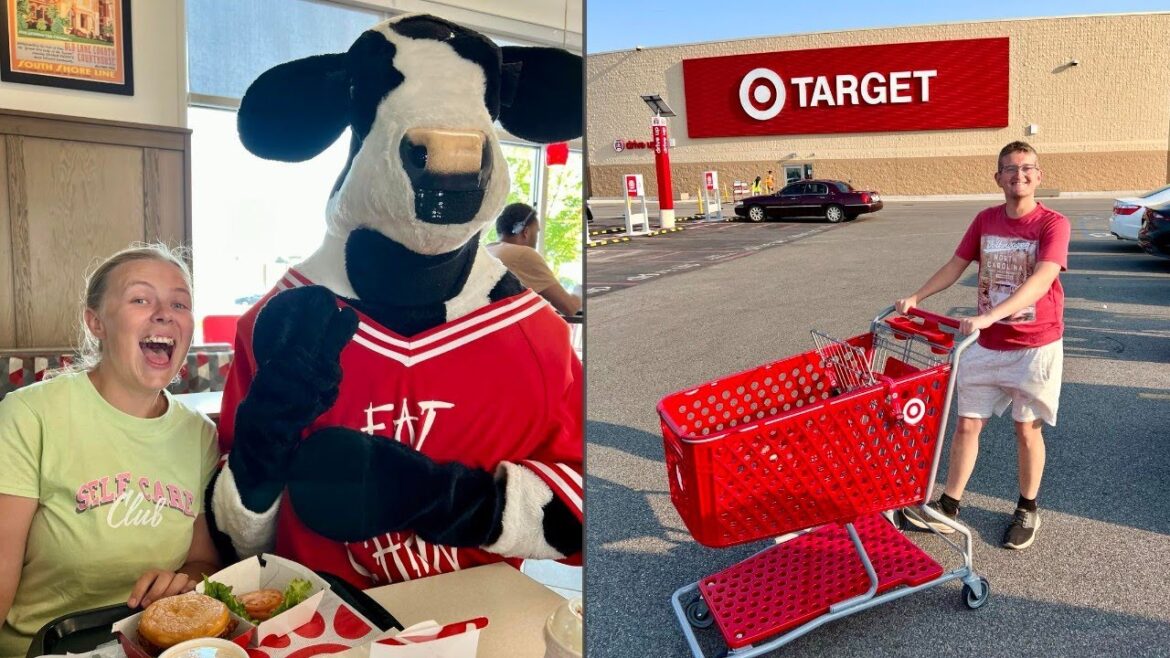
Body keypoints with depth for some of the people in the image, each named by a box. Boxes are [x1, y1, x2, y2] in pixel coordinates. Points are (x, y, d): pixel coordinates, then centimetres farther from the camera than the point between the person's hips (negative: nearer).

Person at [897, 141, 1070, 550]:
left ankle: (1027, 511, 28)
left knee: (1027, 428, 9)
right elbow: (955, 266, 8)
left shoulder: (1053, 224, -14)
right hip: (986, 345, 4)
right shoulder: (985, 220, 1)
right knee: (967, 424, 6)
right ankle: (948, 507, 17)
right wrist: (915, 297, -6)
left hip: (1035, 346, -4)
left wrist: (990, 316, -40)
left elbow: (1041, 280, -28)